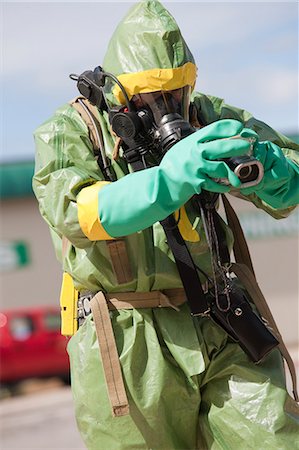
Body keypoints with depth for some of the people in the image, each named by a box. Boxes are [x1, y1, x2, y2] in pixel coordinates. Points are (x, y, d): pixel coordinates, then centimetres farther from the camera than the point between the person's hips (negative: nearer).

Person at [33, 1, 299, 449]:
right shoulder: (69, 131, -4)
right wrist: (171, 178, -42)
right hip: (130, 350, -3)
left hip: (221, 338, 3)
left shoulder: (202, 116, 6)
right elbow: (76, 212, -25)